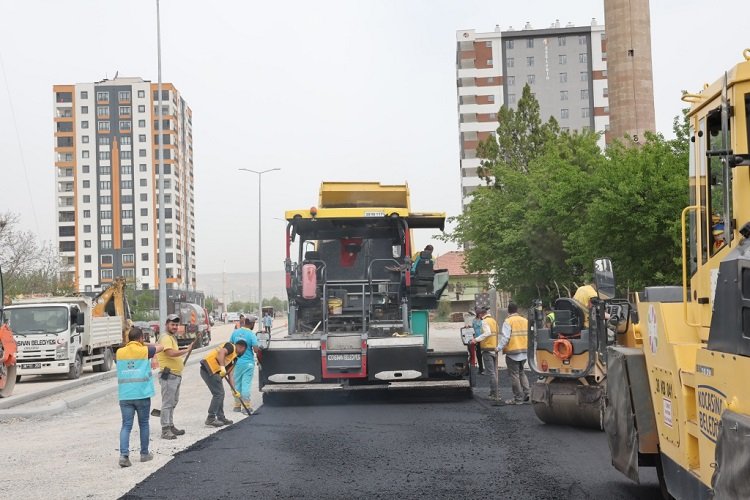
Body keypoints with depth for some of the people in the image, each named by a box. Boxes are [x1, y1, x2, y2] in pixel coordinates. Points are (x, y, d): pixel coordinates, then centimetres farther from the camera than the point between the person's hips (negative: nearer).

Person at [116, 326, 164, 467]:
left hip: (125, 395, 2)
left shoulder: (119, 352, 3)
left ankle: (124, 454, -14)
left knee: (126, 425, 2)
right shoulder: (145, 351, -5)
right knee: (143, 424, 13)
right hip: (142, 394, -2)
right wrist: (146, 345, 24)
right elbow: (160, 347, 12)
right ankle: (144, 453, 23)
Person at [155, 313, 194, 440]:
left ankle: (170, 426, 26)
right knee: (167, 403, -9)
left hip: (176, 375, 11)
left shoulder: (172, 337, 19)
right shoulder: (165, 338, -13)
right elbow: (171, 353, -28)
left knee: (173, 403, 17)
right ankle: (165, 430, -8)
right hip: (169, 375, -11)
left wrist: (181, 362, 15)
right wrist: (187, 350, -18)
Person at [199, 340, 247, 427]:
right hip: (209, 369, -10)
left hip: (214, 371, 10)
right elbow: (221, 352, -23)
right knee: (218, 394, -7)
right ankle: (210, 419, -3)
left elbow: (230, 374, 25)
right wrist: (222, 367, -30)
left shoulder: (233, 358, 25)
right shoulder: (231, 347, -1)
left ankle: (221, 417, 25)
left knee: (220, 394, 16)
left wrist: (234, 389, 22)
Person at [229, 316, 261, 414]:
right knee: (246, 384, -1)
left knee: (237, 384, 14)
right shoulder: (251, 334, -13)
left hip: (237, 362, 4)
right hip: (248, 362, -4)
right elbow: (256, 350, -17)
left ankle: (237, 405, 20)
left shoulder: (235, 332, 1)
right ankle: (246, 405, 0)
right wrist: (258, 345, 4)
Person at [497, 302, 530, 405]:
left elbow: (505, 337, -19)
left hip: (512, 352, -7)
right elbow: (529, 335, 10)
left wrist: (499, 348, -13)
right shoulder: (525, 320, 9)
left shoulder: (508, 321, -11)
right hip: (524, 351, 7)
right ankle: (526, 394, 13)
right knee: (521, 373, 21)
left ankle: (518, 398, 2)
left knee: (514, 375, 0)